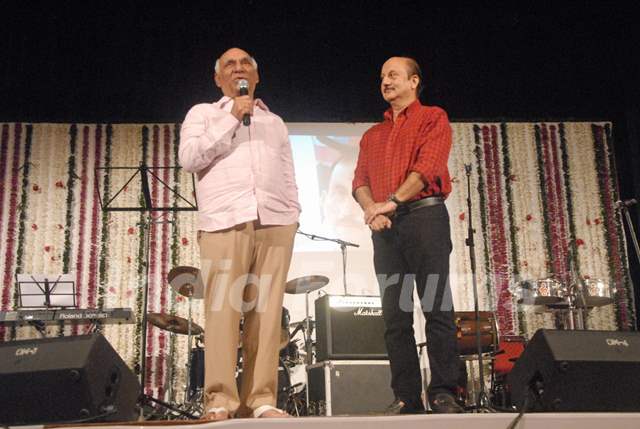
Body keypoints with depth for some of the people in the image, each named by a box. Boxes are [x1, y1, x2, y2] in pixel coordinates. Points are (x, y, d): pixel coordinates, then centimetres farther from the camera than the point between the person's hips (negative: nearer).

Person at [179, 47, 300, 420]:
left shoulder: (275, 121, 28)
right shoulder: (203, 113, 18)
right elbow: (189, 157, -1)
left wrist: (293, 216, 9)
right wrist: (232, 118, 0)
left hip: (275, 223, 3)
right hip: (224, 222, -3)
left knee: (266, 312, -4)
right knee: (223, 310, -11)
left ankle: (261, 400, -3)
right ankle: (220, 400, -9)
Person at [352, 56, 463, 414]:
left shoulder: (433, 118, 9)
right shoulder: (372, 135, 25)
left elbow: (427, 167, -7)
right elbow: (360, 181, 12)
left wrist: (392, 202, -16)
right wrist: (371, 208, -9)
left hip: (424, 214, -5)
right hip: (386, 226, 5)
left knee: (437, 307, -9)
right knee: (395, 314, 0)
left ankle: (443, 393, -7)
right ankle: (406, 397, 3)